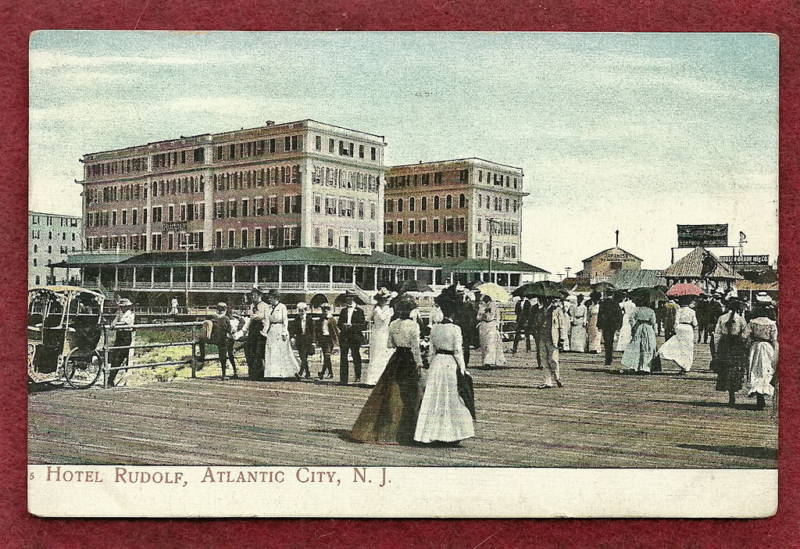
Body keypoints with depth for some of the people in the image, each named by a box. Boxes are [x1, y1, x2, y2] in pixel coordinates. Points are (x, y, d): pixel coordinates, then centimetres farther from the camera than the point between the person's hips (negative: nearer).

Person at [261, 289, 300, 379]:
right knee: (270, 353, 1)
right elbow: (267, 321, 11)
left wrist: (284, 333, -13)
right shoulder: (270, 308, 12)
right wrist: (264, 331, 3)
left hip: (280, 330, -6)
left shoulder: (282, 307, -4)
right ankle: (272, 372, 4)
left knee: (282, 352, -4)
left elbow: (285, 321, -7)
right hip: (271, 331, 6)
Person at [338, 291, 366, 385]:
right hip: (344, 337, 4)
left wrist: (352, 326, -14)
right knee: (343, 358, 1)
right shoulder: (343, 311, 15)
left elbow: (363, 325, -3)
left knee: (356, 357, 0)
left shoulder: (359, 311, 2)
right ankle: (343, 379, 4)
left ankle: (358, 377, 12)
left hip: (355, 338, -4)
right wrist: (343, 326, -6)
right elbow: (339, 323, 17)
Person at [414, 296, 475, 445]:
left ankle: (432, 433, 9)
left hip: (436, 362, 4)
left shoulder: (434, 328, 4)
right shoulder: (455, 329, -10)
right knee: (453, 399, 4)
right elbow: (458, 352, -10)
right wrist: (462, 369, -4)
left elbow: (431, 351, 9)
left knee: (434, 398, 8)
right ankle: (453, 434, 7)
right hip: (451, 363, -4)